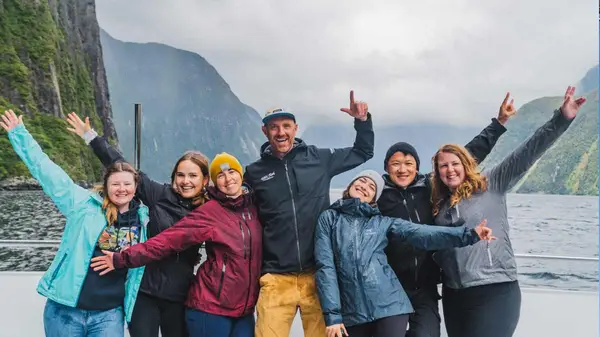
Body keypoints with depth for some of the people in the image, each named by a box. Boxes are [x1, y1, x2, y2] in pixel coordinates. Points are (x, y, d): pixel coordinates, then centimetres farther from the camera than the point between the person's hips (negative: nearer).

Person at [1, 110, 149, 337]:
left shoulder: (144, 218, 3)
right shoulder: (85, 205, -3)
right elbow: (47, 172, -4)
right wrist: (20, 134, -4)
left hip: (109, 315, 2)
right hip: (65, 310, -1)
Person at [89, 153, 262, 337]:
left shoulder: (252, 206, 6)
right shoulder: (209, 212, -10)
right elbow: (167, 239, -14)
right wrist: (124, 259, -19)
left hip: (245, 310, 5)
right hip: (212, 308, -5)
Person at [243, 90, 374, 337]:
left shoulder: (319, 158, 6)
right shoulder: (254, 172, 6)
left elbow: (363, 152, 19)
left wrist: (362, 121, 3)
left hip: (318, 274, 0)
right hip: (276, 279, 0)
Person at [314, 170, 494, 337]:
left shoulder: (383, 222, 10)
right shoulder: (329, 218, 8)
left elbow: (423, 234, -2)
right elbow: (325, 266, 0)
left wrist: (468, 234, -14)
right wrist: (332, 314, -7)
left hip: (389, 307, 0)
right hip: (352, 315, 0)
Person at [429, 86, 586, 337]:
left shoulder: (490, 185, -1)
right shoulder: (439, 204, 13)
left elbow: (525, 155, -9)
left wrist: (561, 120, -16)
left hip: (495, 291, -5)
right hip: (453, 295, 5)